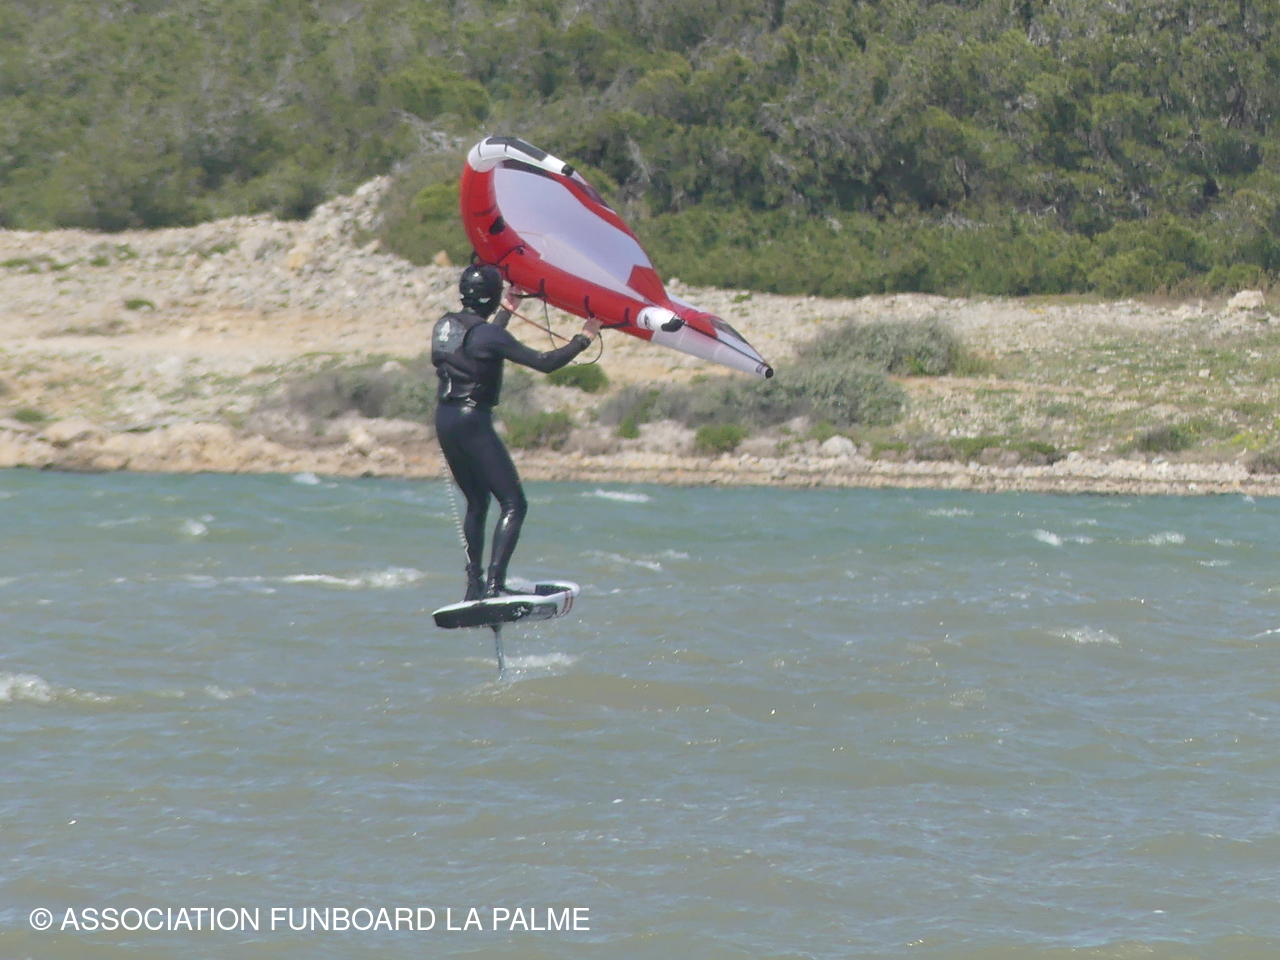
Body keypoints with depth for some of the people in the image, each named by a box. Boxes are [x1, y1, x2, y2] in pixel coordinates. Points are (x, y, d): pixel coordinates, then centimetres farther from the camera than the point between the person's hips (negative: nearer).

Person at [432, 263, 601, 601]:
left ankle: (474, 584, 20)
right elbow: (544, 362, -15)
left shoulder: (445, 325, 9)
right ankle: (494, 583, -19)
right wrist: (583, 339, -4)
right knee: (513, 504, -7)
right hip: (473, 422, -9)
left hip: (445, 421, 9)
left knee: (477, 503, 21)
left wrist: (506, 313, 39)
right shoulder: (486, 333, -15)